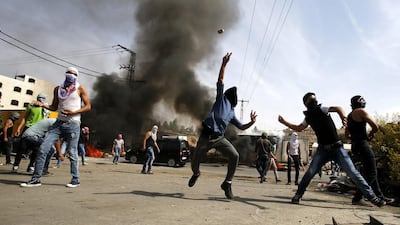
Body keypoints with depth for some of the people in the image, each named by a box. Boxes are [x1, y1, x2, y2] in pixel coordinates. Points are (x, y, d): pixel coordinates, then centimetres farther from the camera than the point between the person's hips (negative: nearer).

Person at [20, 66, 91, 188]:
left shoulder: (80, 89, 2)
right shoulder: (58, 89, 14)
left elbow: (88, 106, -1)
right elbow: (54, 107, 19)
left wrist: (74, 112, -14)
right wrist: (43, 105, 0)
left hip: (73, 124, -4)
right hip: (59, 122, 5)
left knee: (72, 153, -1)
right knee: (43, 148, -4)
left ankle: (75, 180, 11)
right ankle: (36, 179, 5)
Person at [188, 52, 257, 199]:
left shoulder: (232, 113, 22)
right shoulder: (222, 98, 11)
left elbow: (242, 127, 23)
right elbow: (220, 81, 1)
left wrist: (252, 122, 5)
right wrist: (224, 64, -7)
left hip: (219, 138, 4)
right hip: (206, 136, -4)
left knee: (234, 156, -15)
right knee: (195, 159, 4)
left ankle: (227, 183, -1)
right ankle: (196, 174, 39)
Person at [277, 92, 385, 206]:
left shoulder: (321, 109, -8)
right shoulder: (308, 117, 5)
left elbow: (337, 108, -26)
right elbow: (299, 128, 20)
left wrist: (343, 118, -47)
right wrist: (284, 122, 13)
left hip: (337, 147, -3)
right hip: (323, 149, 3)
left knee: (353, 173, -5)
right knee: (310, 172, -6)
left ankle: (371, 196, 9)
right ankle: (298, 195, 8)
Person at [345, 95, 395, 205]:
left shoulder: (349, 116, 18)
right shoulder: (361, 111, -6)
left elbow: (347, 135, 23)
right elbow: (375, 127, -11)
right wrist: (370, 134, 7)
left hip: (354, 146, 9)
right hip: (362, 145, -9)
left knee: (369, 171, 16)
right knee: (371, 173, -2)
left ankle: (380, 196, 23)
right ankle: (357, 197, -4)